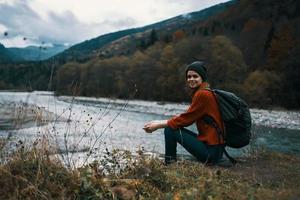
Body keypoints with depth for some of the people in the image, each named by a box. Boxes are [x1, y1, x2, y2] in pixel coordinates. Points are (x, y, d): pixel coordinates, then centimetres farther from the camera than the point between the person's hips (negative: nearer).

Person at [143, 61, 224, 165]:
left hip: (211, 151, -9)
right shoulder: (199, 93, 12)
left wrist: (158, 125, -6)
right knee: (171, 125, 15)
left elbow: (186, 119, -16)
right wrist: (158, 122, 3)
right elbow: (186, 117, 10)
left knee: (170, 130, -11)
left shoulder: (203, 94, -16)